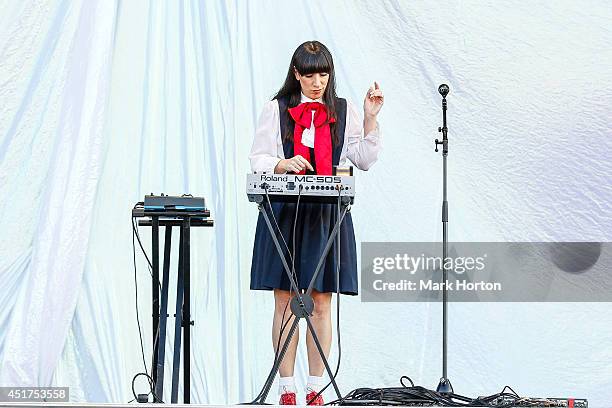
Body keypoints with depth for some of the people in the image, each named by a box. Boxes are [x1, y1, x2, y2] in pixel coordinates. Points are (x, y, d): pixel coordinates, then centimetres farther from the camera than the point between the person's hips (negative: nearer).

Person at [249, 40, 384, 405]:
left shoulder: (343, 111, 9)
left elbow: (365, 160, 6)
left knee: (321, 303, 1)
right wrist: (283, 164, -17)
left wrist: (370, 118, -3)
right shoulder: (276, 109, 6)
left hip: (327, 214, 1)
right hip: (284, 213, -1)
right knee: (285, 303, 0)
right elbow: (258, 160, 3)